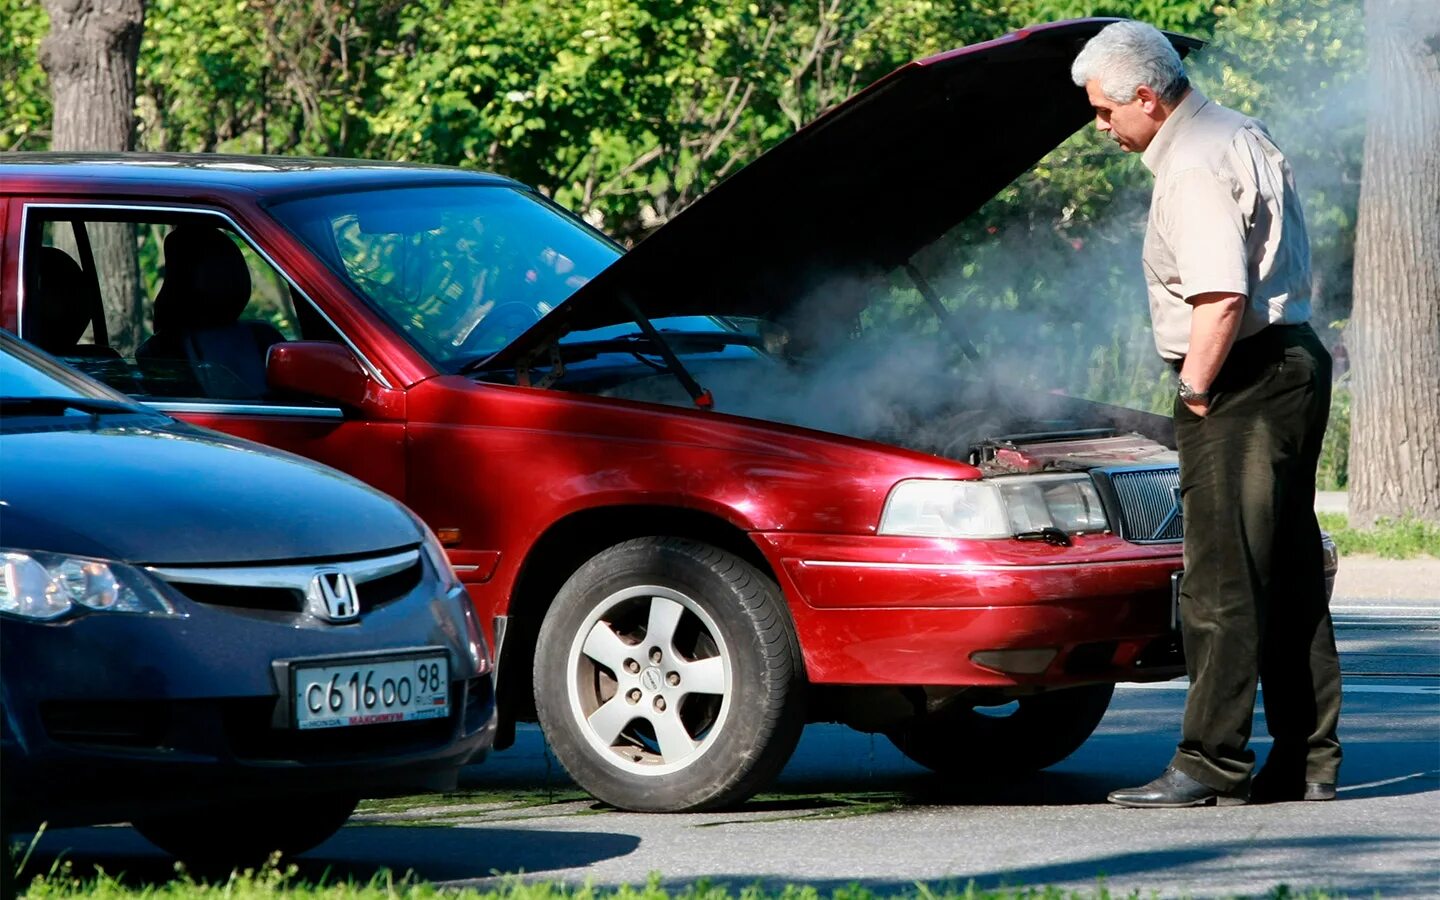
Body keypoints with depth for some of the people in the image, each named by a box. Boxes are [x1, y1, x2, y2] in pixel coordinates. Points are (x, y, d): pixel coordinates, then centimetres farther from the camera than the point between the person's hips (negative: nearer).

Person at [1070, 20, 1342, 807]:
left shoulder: (1195, 169, -17)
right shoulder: (1242, 136, 16)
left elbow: (1221, 299, -27)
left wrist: (1196, 389, -14)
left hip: (1243, 383, -11)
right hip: (1295, 363, 11)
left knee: (1222, 585, -8)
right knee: (1291, 579, 12)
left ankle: (1212, 764, -7)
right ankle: (1307, 763, 15)